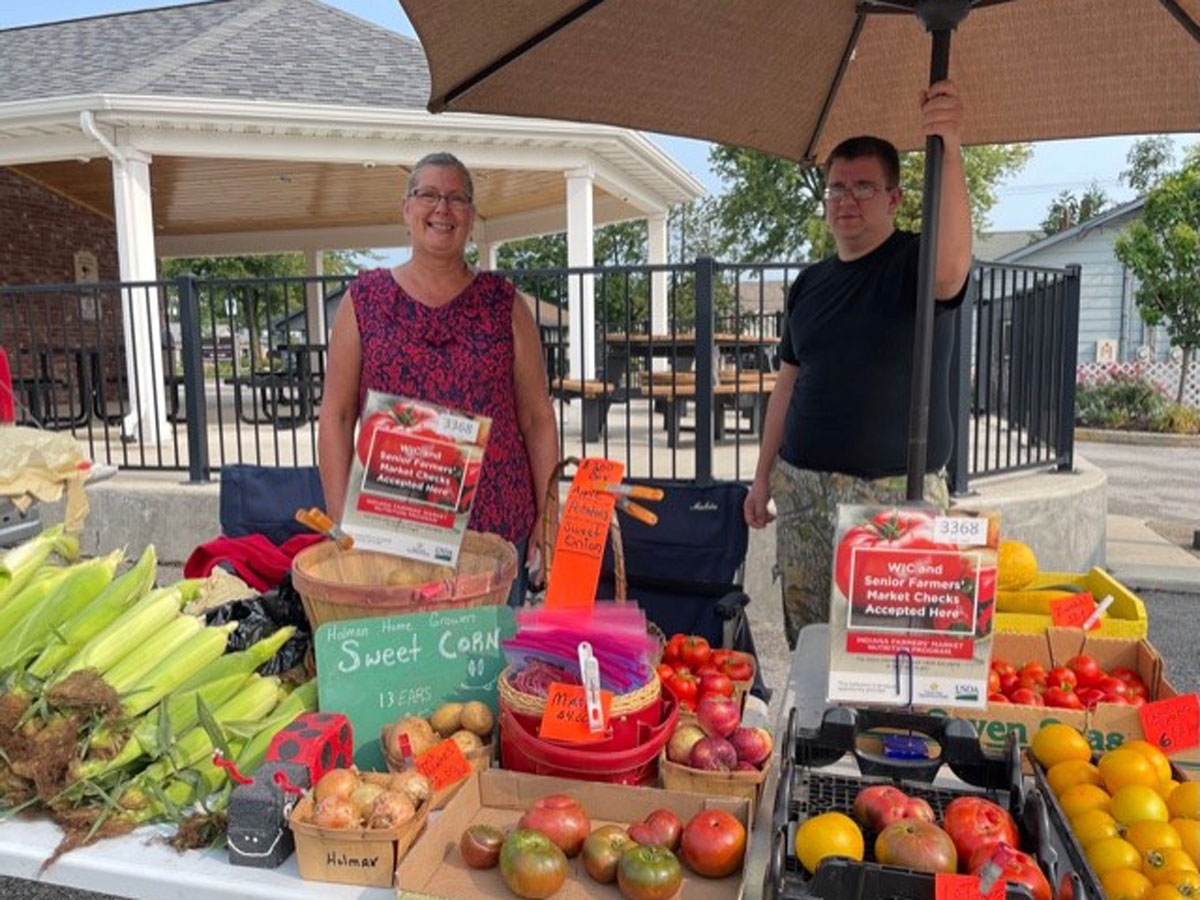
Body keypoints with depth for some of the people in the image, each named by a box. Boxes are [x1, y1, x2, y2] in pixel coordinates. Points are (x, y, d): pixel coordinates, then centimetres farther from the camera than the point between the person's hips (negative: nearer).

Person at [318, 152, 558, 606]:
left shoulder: (503, 303, 6)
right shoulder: (364, 299, 5)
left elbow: (538, 417, 6)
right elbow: (336, 415, 3)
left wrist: (548, 516, 0)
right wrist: (340, 520, -3)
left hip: (498, 526, 1)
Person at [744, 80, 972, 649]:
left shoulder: (913, 261, -2)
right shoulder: (811, 283, 15)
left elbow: (951, 270, -28)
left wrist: (947, 150, -39)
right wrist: (763, 475, 14)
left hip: (893, 491, -5)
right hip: (801, 485, 5)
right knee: (804, 638, 8)